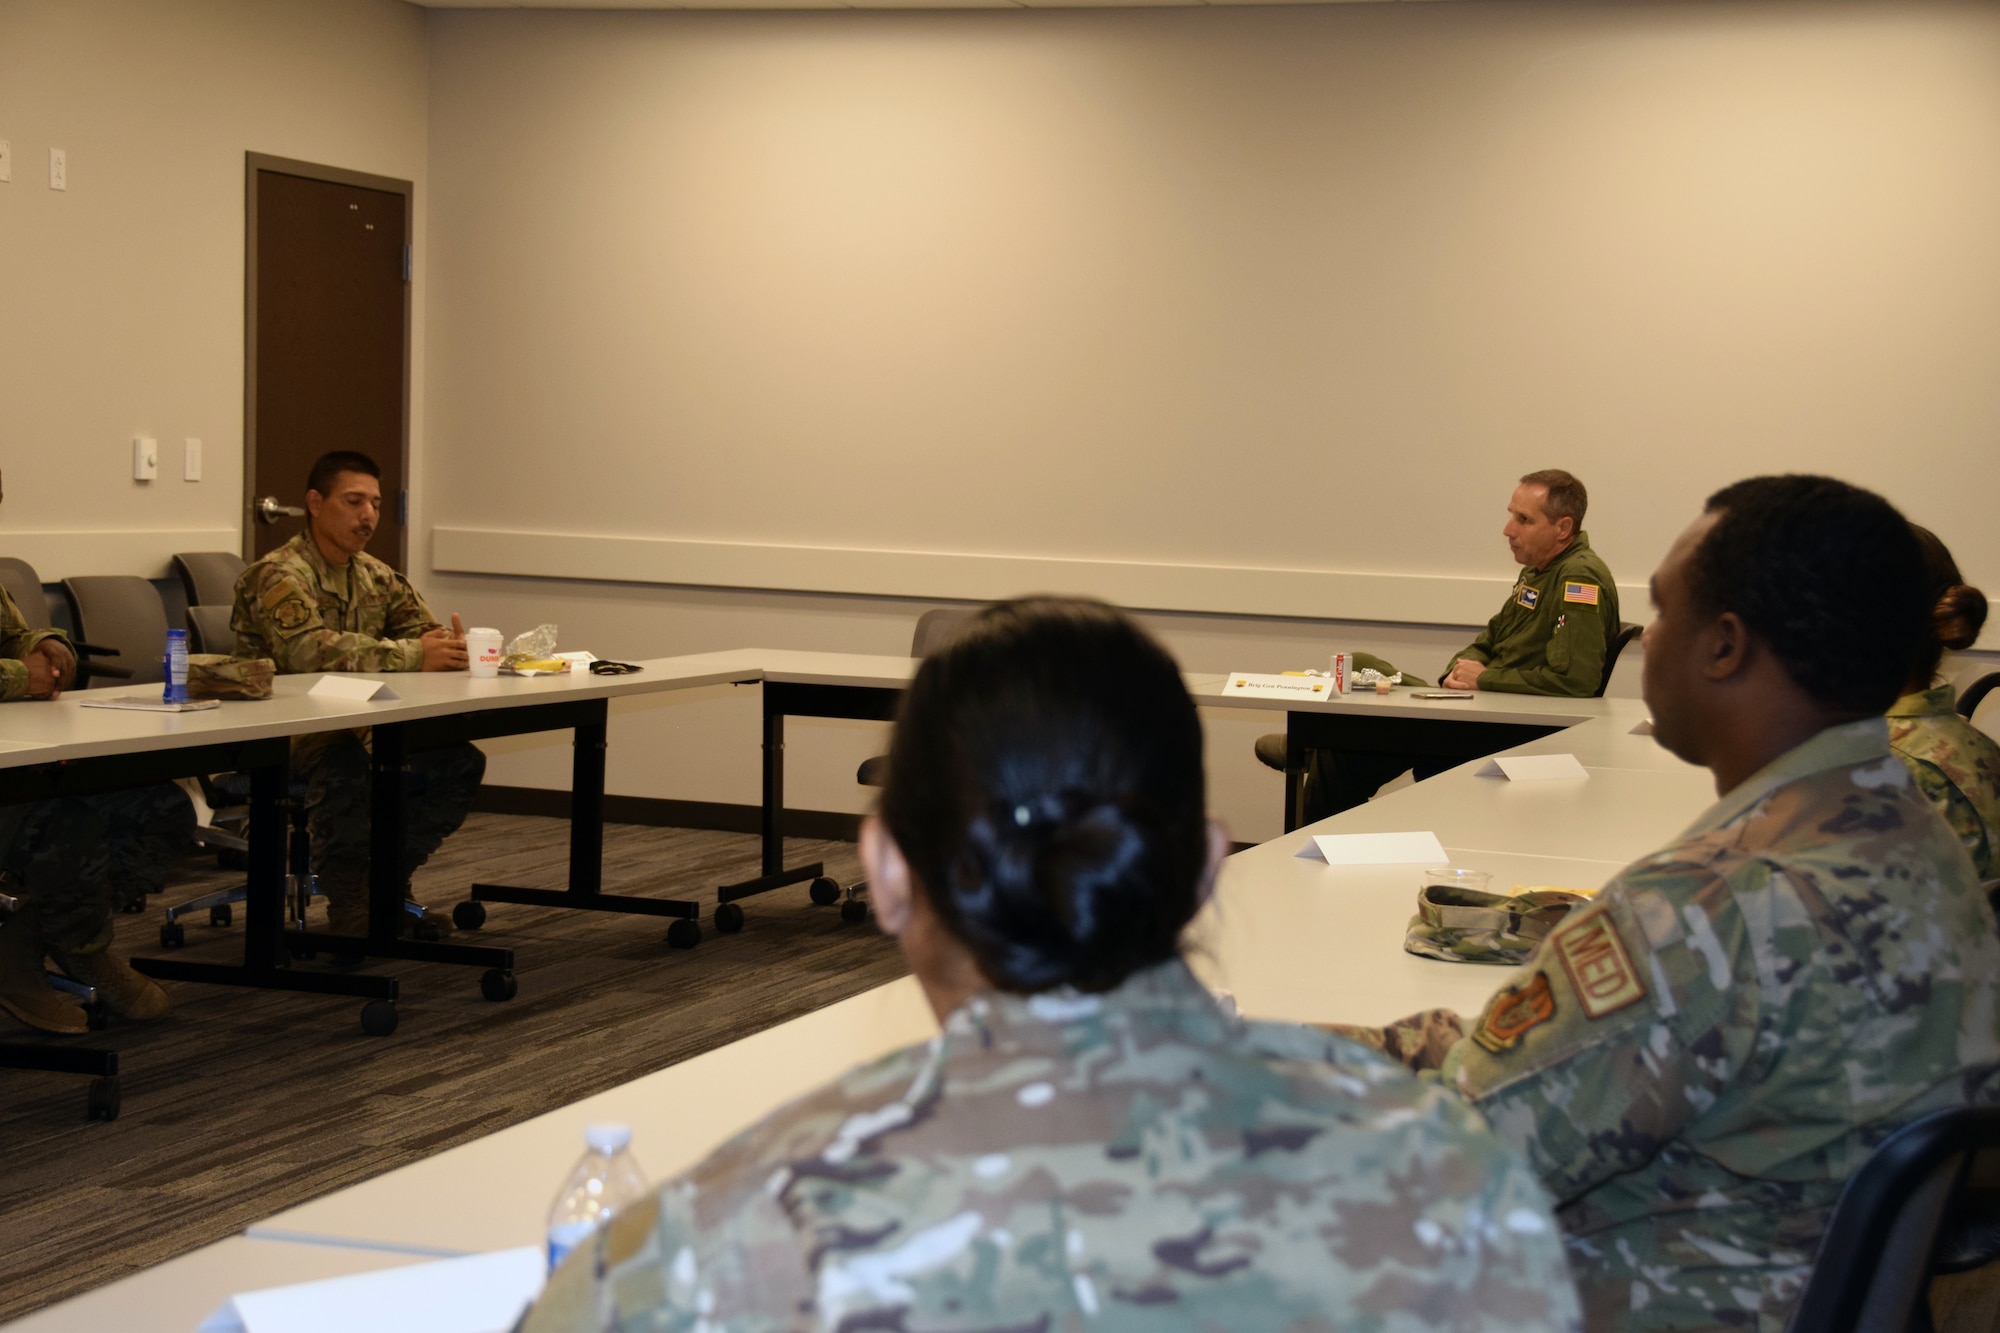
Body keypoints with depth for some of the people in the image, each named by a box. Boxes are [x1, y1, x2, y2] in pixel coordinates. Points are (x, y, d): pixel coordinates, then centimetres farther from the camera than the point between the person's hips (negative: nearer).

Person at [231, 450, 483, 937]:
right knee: (346, 766, -38)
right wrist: (410, 656, -38)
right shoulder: (277, 576, -14)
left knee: (459, 761, -10)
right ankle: (347, 903, -18)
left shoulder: (378, 579, 12)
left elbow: (426, 636, 6)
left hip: (355, 726, 8)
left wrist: (454, 651, -21)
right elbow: (309, 649, -32)